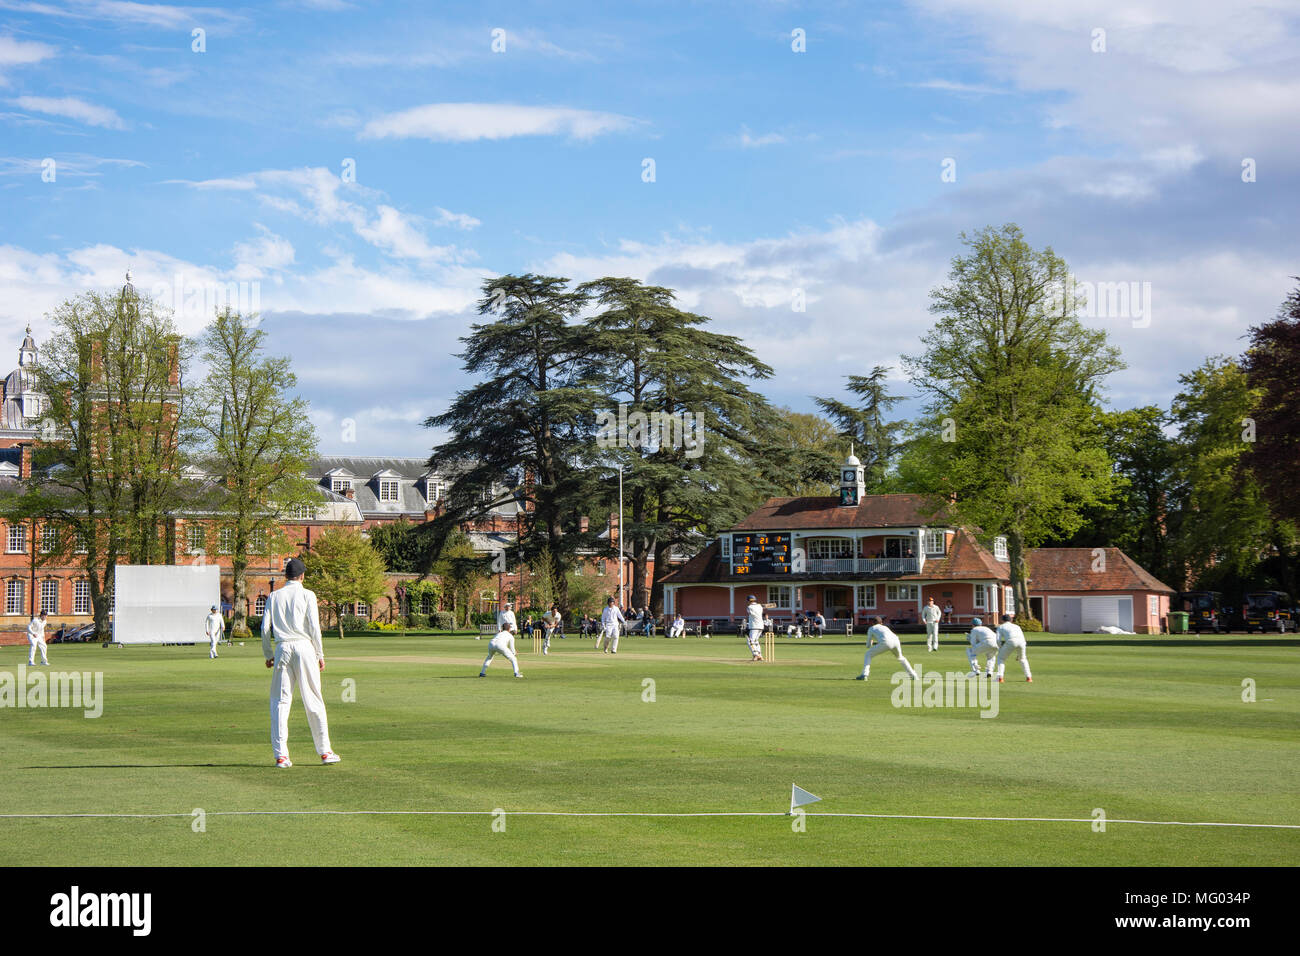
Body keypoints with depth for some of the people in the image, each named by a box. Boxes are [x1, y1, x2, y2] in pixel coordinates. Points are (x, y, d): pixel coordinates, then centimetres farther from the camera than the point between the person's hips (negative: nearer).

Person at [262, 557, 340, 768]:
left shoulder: (274, 596, 9)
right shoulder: (307, 595, 2)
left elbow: (265, 628, 6)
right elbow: (314, 627, -5)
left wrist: (268, 655, 14)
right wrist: (320, 654, 1)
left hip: (283, 649, 2)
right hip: (304, 647, -2)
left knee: (280, 702, 4)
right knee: (313, 701, 4)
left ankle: (281, 755, -2)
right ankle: (324, 751, 8)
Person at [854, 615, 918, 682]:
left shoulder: (871, 629, 28)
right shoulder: (885, 627, 40)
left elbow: (868, 646, 29)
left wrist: (871, 642, 53)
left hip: (886, 642, -4)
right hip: (896, 640, 4)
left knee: (868, 654, 14)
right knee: (900, 657, 33)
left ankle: (864, 675, -2)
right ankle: (913, 675, 28)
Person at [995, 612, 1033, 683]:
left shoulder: (1001, 627, 28)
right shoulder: (1016, 626, 38)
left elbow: (998, 640, 13)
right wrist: (1018, 654, 38)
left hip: (1011, 641, -3)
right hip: (1021, 641, 3)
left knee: (1001, 658, 18)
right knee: (1022, 658, 30)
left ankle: (1000, 678, 5)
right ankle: (1028, 677, 21)